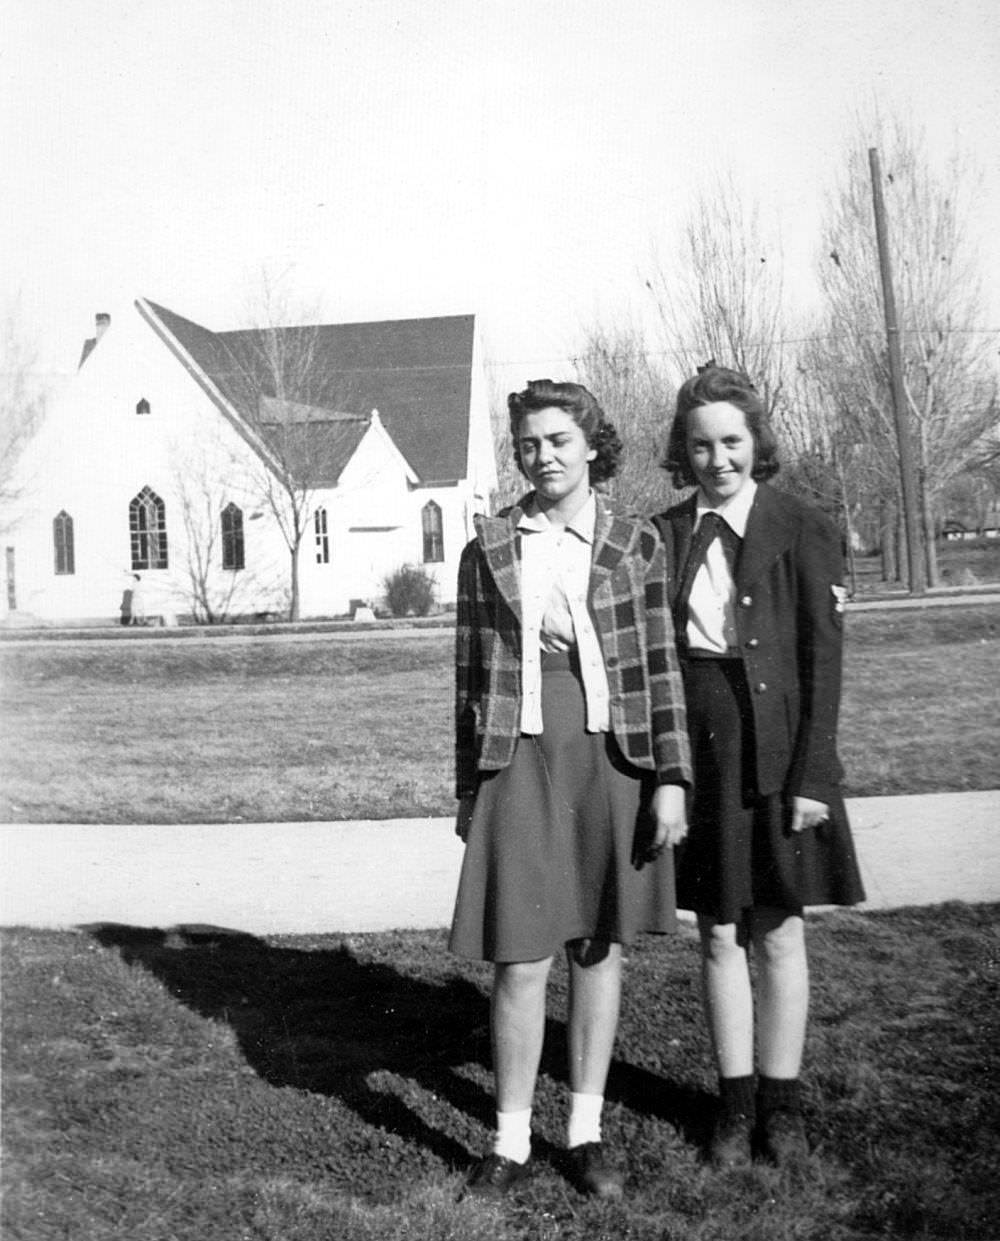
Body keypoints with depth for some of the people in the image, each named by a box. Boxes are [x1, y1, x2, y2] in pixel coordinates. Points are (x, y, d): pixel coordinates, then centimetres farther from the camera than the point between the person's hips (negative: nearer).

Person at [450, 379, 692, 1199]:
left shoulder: (637, 542, 3)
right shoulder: (488, 550, 4)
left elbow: (660, 665, 1)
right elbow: (471, 673, 7)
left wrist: (673, 778, -5)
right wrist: (468, 786, 6)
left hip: (614, 761, 1)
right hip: (522, 763, 0)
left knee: (600, 947, 9)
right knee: (521, 960, -1)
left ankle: (587, 1132, 23)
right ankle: (511, 1143, 14)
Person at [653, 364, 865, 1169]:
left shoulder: (803, 531, -2)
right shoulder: (663, 536, 6)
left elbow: (823, 661, -5)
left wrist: (813, 777, -10)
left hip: (776, 751, -2)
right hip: (693, 746, 2)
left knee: (779, 930, 8)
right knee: (718, 933, 10)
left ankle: (782, 1103, 23)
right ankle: (735, 1102, 24)